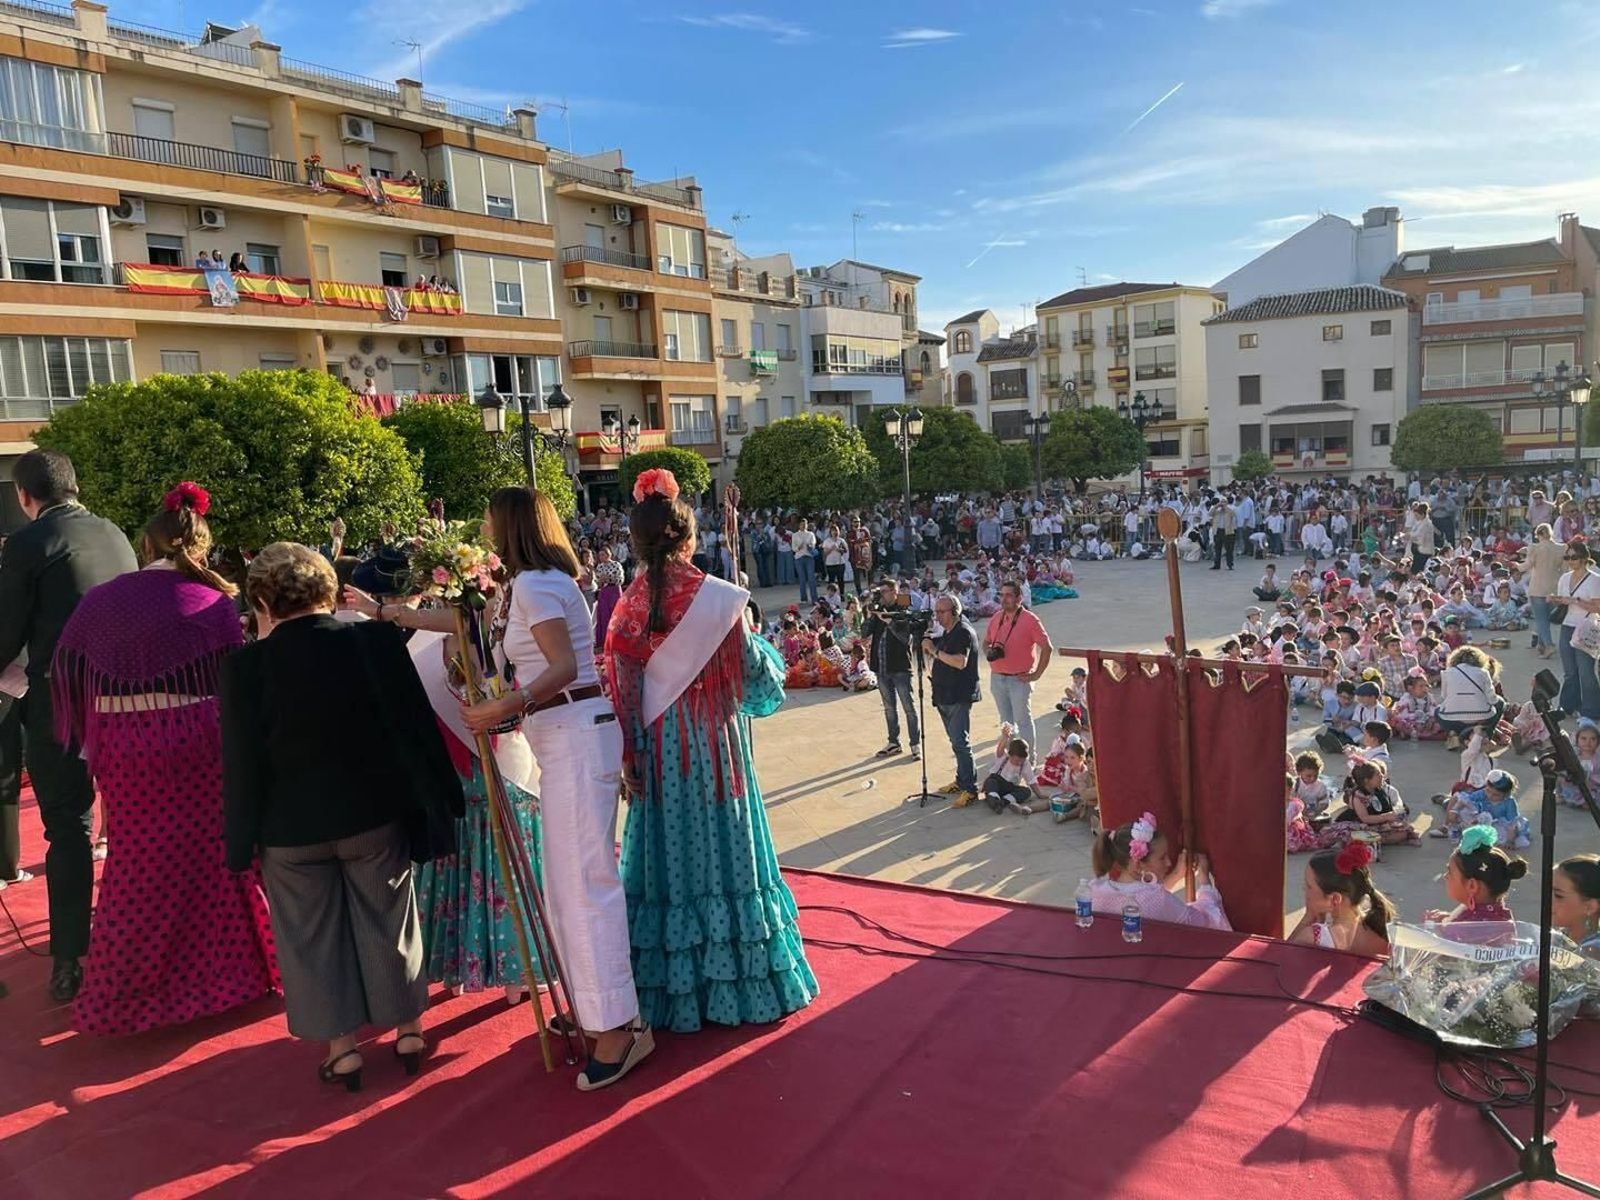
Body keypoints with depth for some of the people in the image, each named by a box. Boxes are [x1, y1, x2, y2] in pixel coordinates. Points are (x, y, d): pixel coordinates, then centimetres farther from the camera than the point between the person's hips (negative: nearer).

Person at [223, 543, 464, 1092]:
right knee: (388, 919, 17)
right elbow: (417, 727, -9)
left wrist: (240, 840, 2)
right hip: (377, 813, 1)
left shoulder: (245, 665, -14)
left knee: (312, 934, 15)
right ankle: (408, 1030, 29)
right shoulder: (377, 639, -13)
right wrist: (439, 799, 1)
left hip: (291, 827, -1)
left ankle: (343, 1046, 23)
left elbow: (242, 764, -9)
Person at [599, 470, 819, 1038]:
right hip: (713, 742, -2)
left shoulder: (628, 605, -4)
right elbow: (755, 673, -5)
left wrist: (631, 757, 5)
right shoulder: (718, 597, -12)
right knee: (722, 849, 8)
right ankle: (743, 983, 20)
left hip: (656, 748, 3)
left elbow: (620, 687, -2)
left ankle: (673, 989, 23)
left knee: (668, 851, 12)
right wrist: (752, 635, 16)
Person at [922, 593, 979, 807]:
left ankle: (970, 789, -8)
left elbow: (960, 662, -26)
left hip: (960, 697, -9)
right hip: (944, 696, 9)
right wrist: (926, 645, 5)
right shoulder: (944, 633, 15)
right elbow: (931, 656, 24)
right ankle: (961, 781, 27)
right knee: (955, 741, 16)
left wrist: (935, 651, -21)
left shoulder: (964, 632, -13)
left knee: (960, 743, -11)